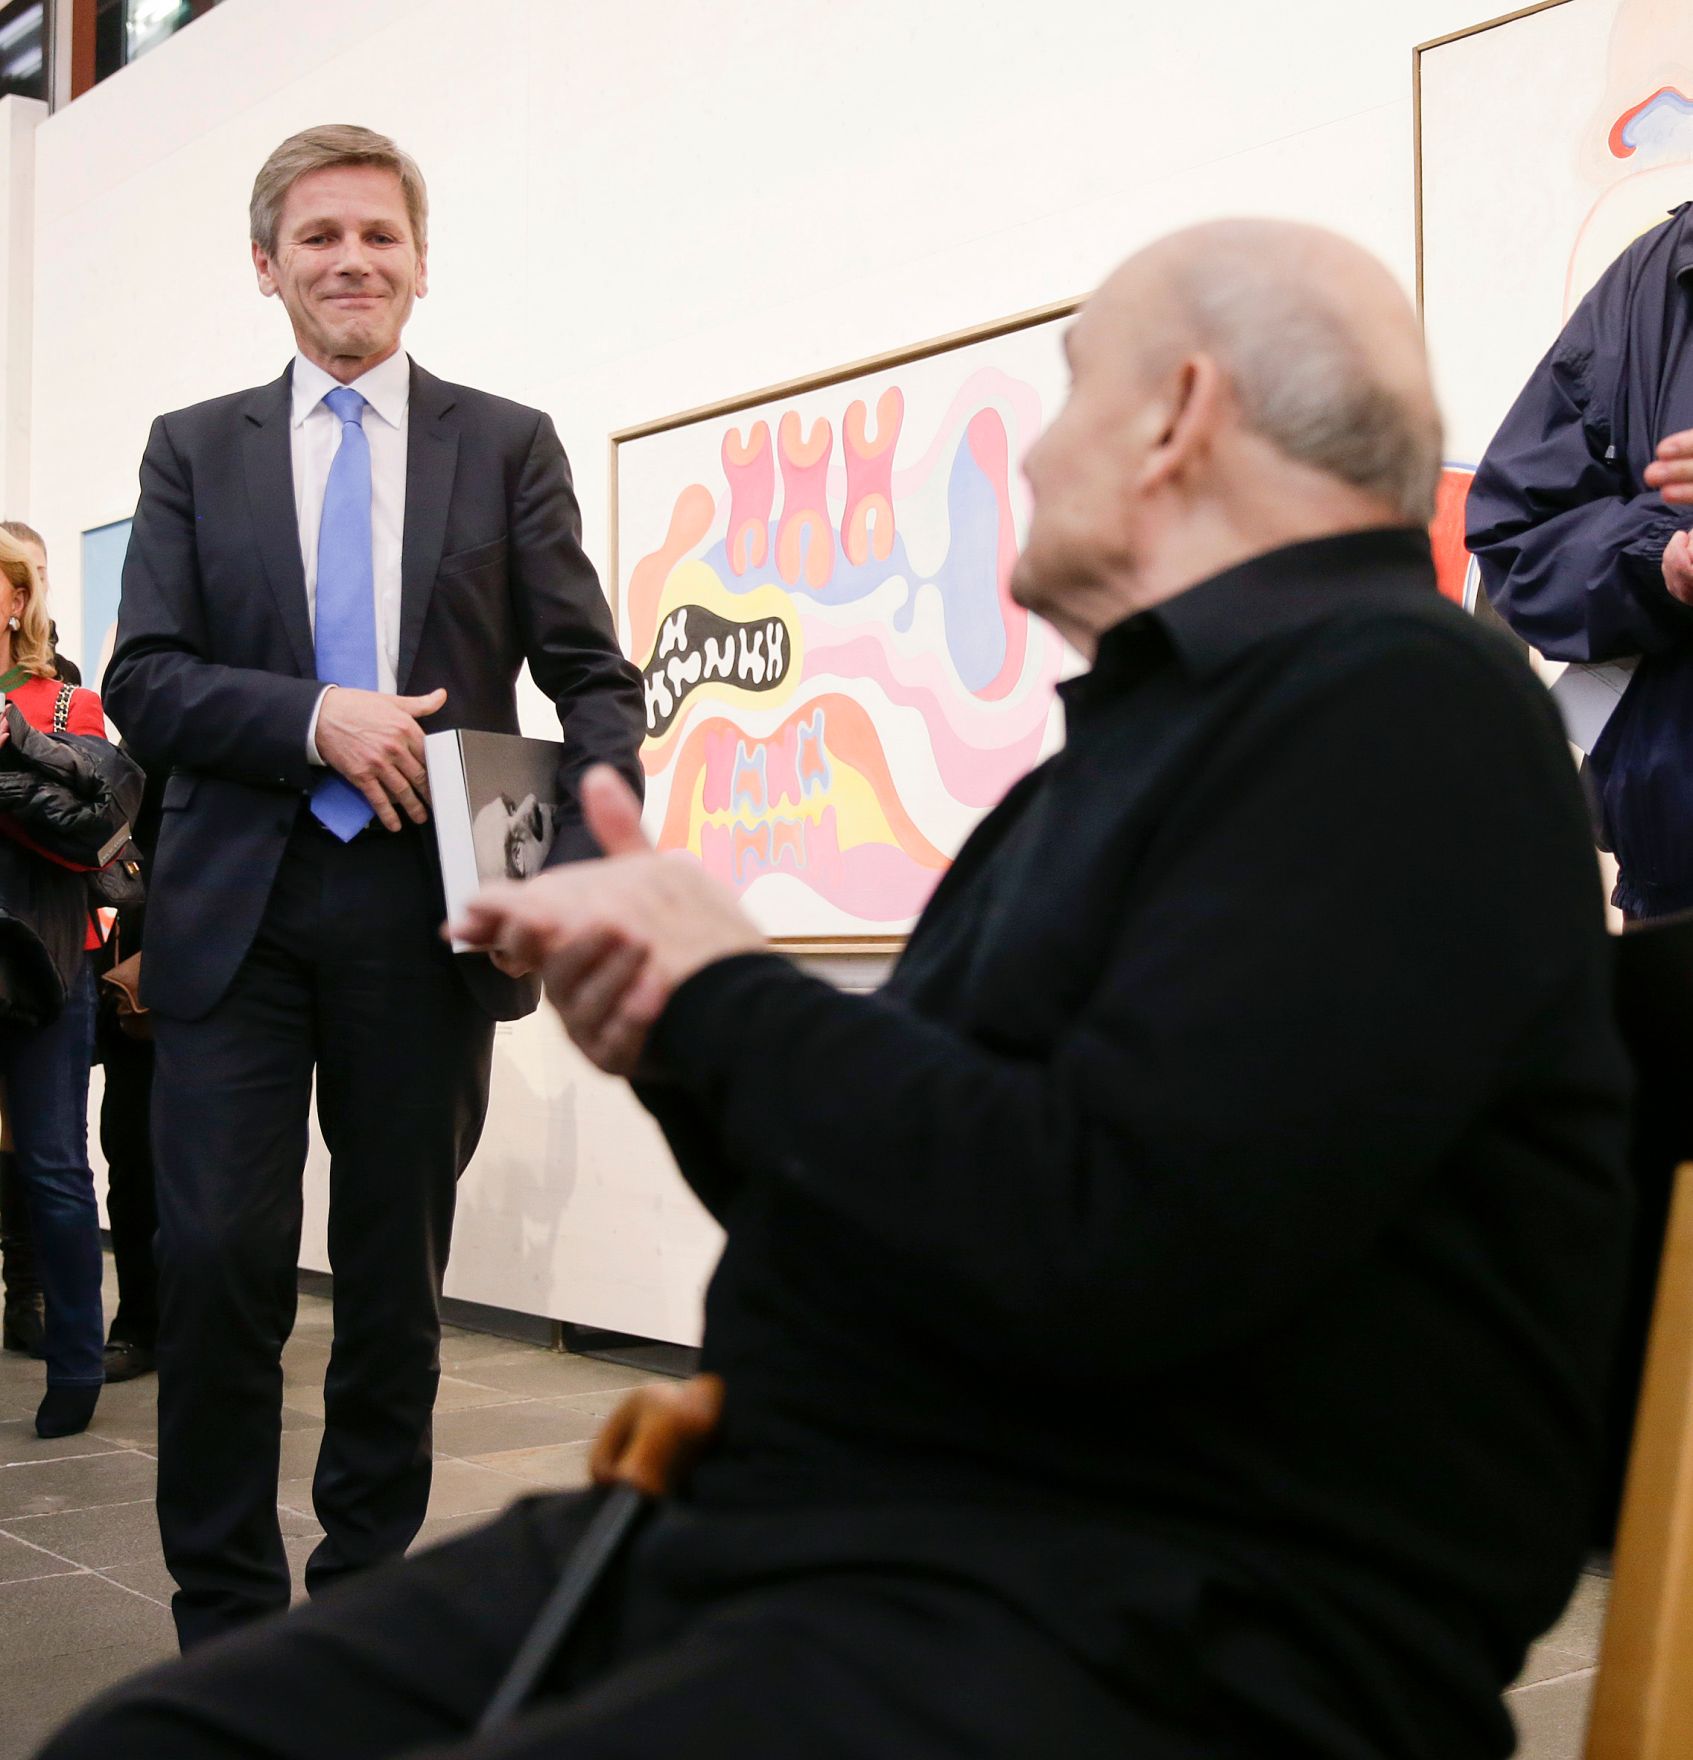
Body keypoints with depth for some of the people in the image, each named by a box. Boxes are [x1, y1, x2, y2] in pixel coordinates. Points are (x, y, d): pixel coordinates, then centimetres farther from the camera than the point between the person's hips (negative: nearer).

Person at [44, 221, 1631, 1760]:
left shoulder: (1399, 703, -10)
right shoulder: (1138, 737, 21)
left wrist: (720, 993, -7)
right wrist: (677, 1015, 3)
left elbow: (1095, 1248, -23)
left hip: (1131, 1630, -9)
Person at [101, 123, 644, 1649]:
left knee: (399, 1280, 8)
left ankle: (364, 1601, 24)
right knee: (218, 1265, -4)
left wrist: (587, 876, -14)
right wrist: (316, 718, -15)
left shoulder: (508, 445, 9)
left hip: (426, 912, 0)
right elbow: (142, 680, 3)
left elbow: (593, 678, 3)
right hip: (238, 908, 0)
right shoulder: (194, 451, 11)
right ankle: (227, 1622, 12)